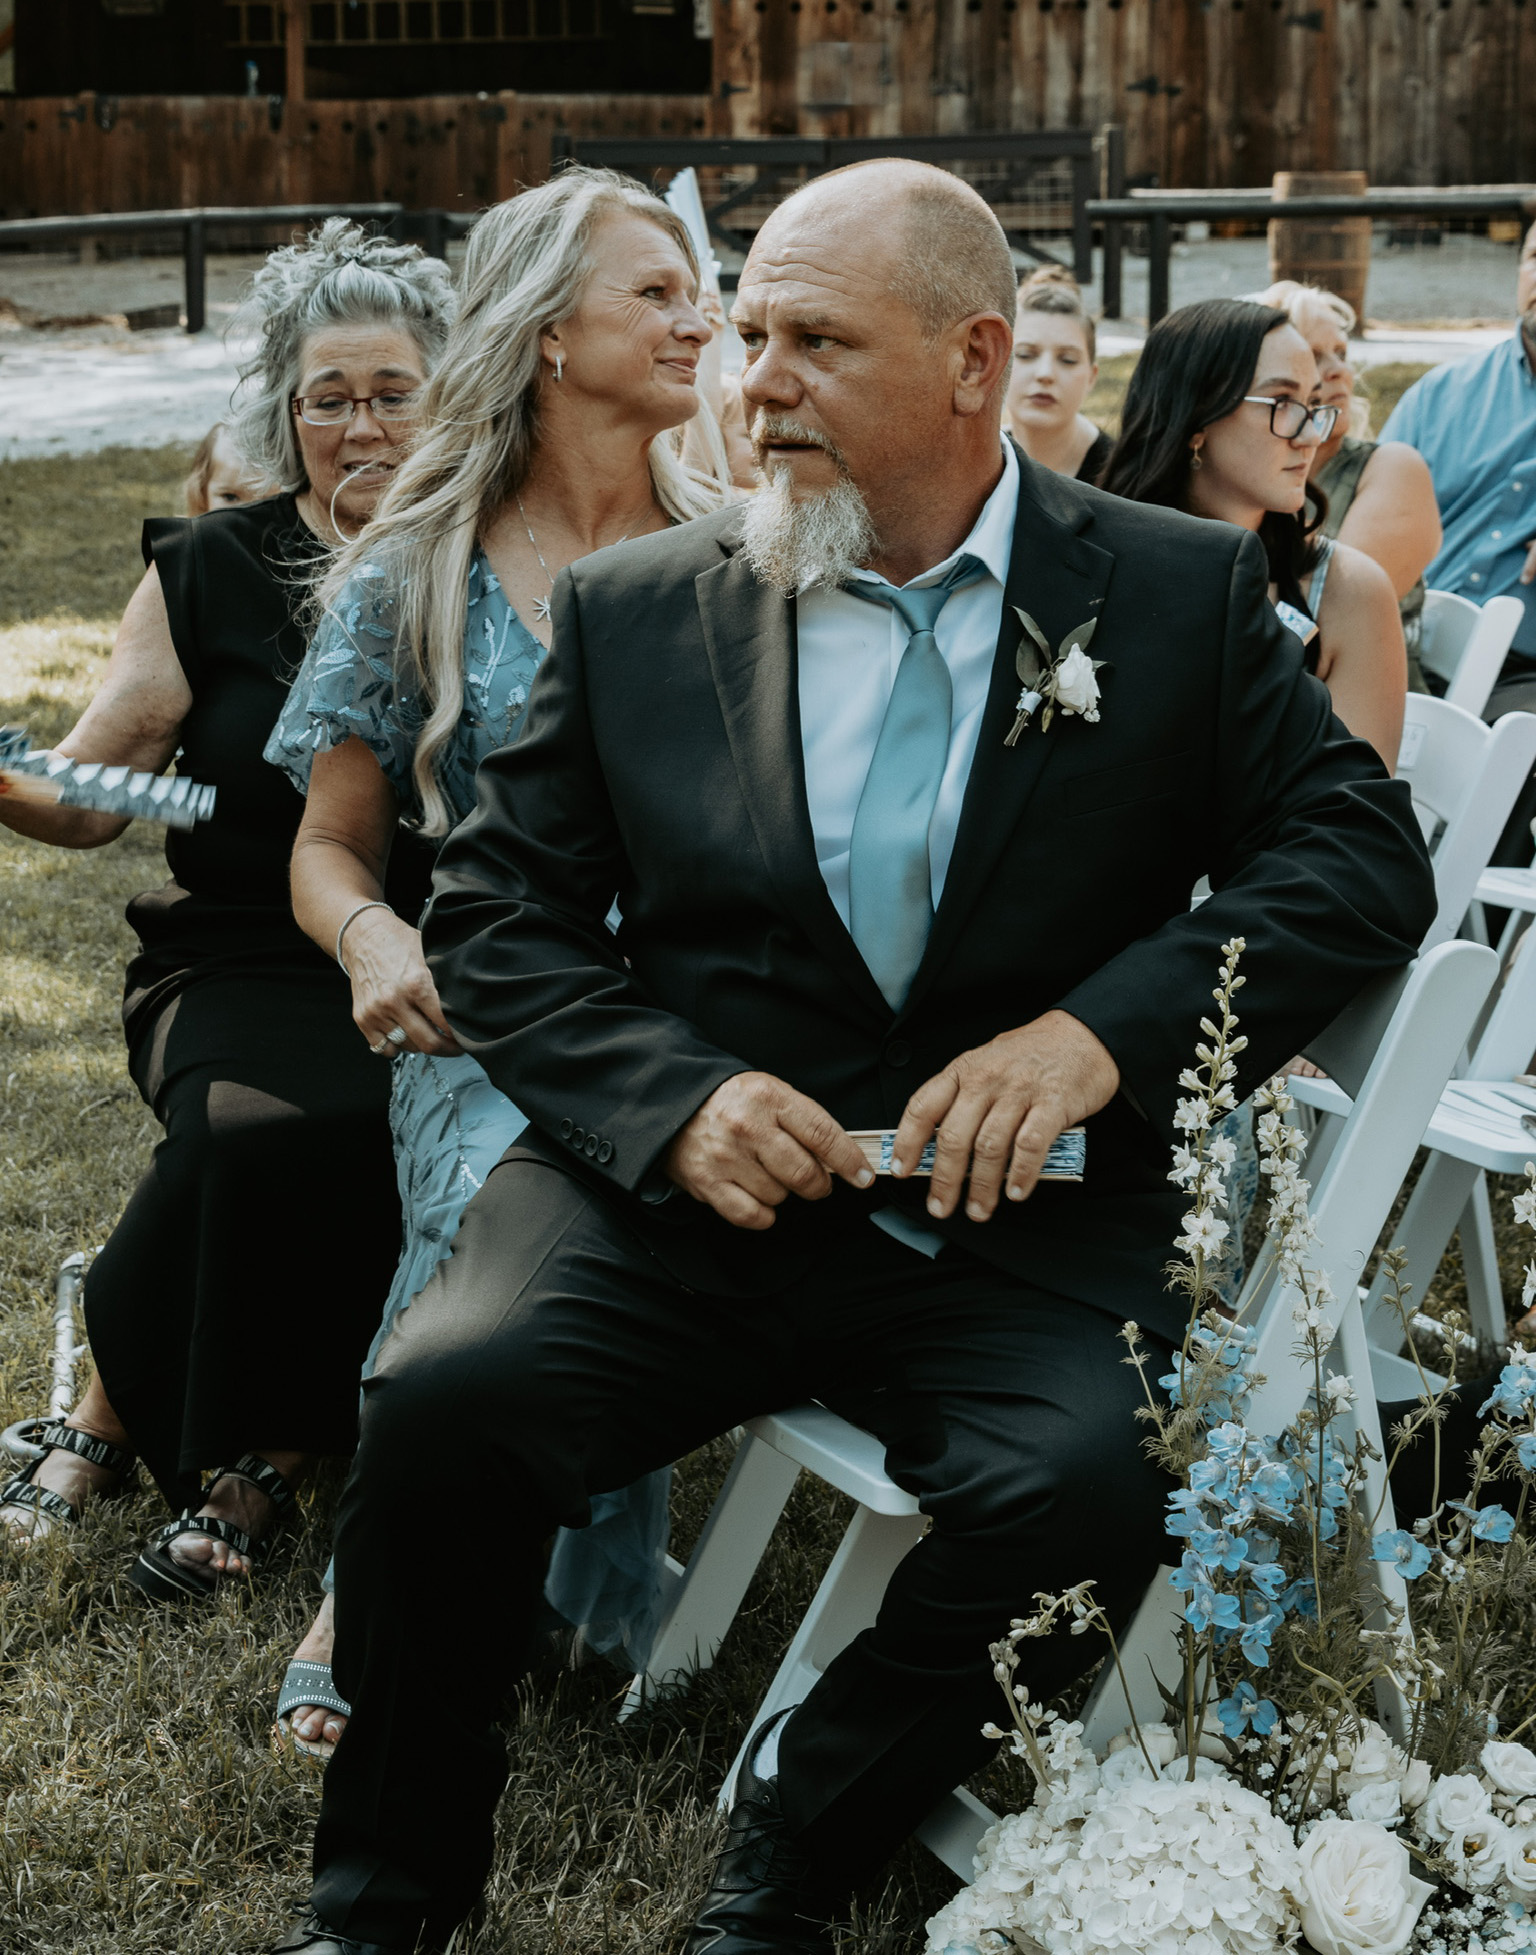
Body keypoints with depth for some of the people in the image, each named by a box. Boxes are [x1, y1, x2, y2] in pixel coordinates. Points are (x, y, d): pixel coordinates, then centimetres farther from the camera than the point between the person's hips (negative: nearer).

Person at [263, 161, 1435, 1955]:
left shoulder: (1183, 593, 6)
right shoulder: (634, 611, 9)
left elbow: (1362, 857, 1)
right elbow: (493, 913, 8)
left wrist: (1099, 1029, -14)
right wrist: (671, 1100, -12)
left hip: (1019, 1218, -1)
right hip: (689, 1188, 1)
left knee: (1082, 1488, -31)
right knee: (446, 1395, -26)